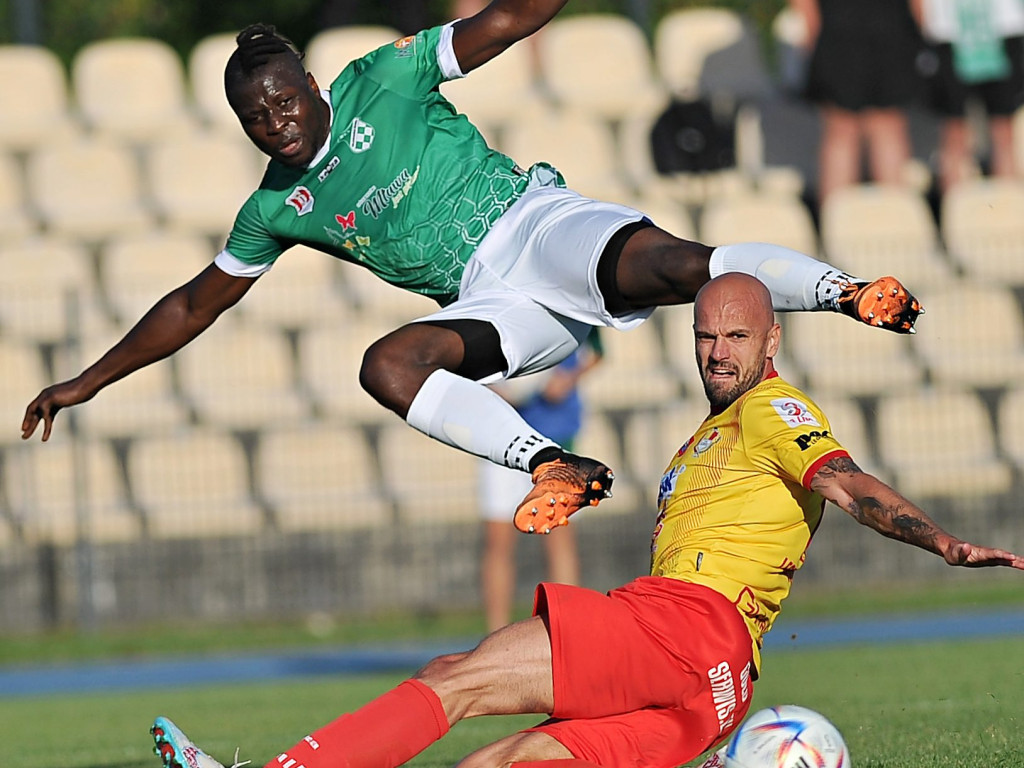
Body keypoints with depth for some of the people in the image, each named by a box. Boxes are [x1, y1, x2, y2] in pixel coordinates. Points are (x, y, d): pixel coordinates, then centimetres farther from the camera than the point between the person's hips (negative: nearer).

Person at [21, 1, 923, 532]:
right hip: (495, 303, 4)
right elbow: (195, 305, 24)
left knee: (665, 266, -34)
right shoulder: (276, 210, 14)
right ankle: (551, 464, -41)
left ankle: (846, 290, -41)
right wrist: (88, 382, 24)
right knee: (387, 364, -27)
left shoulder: (382, 83, 1)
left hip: (537, 223, -4)